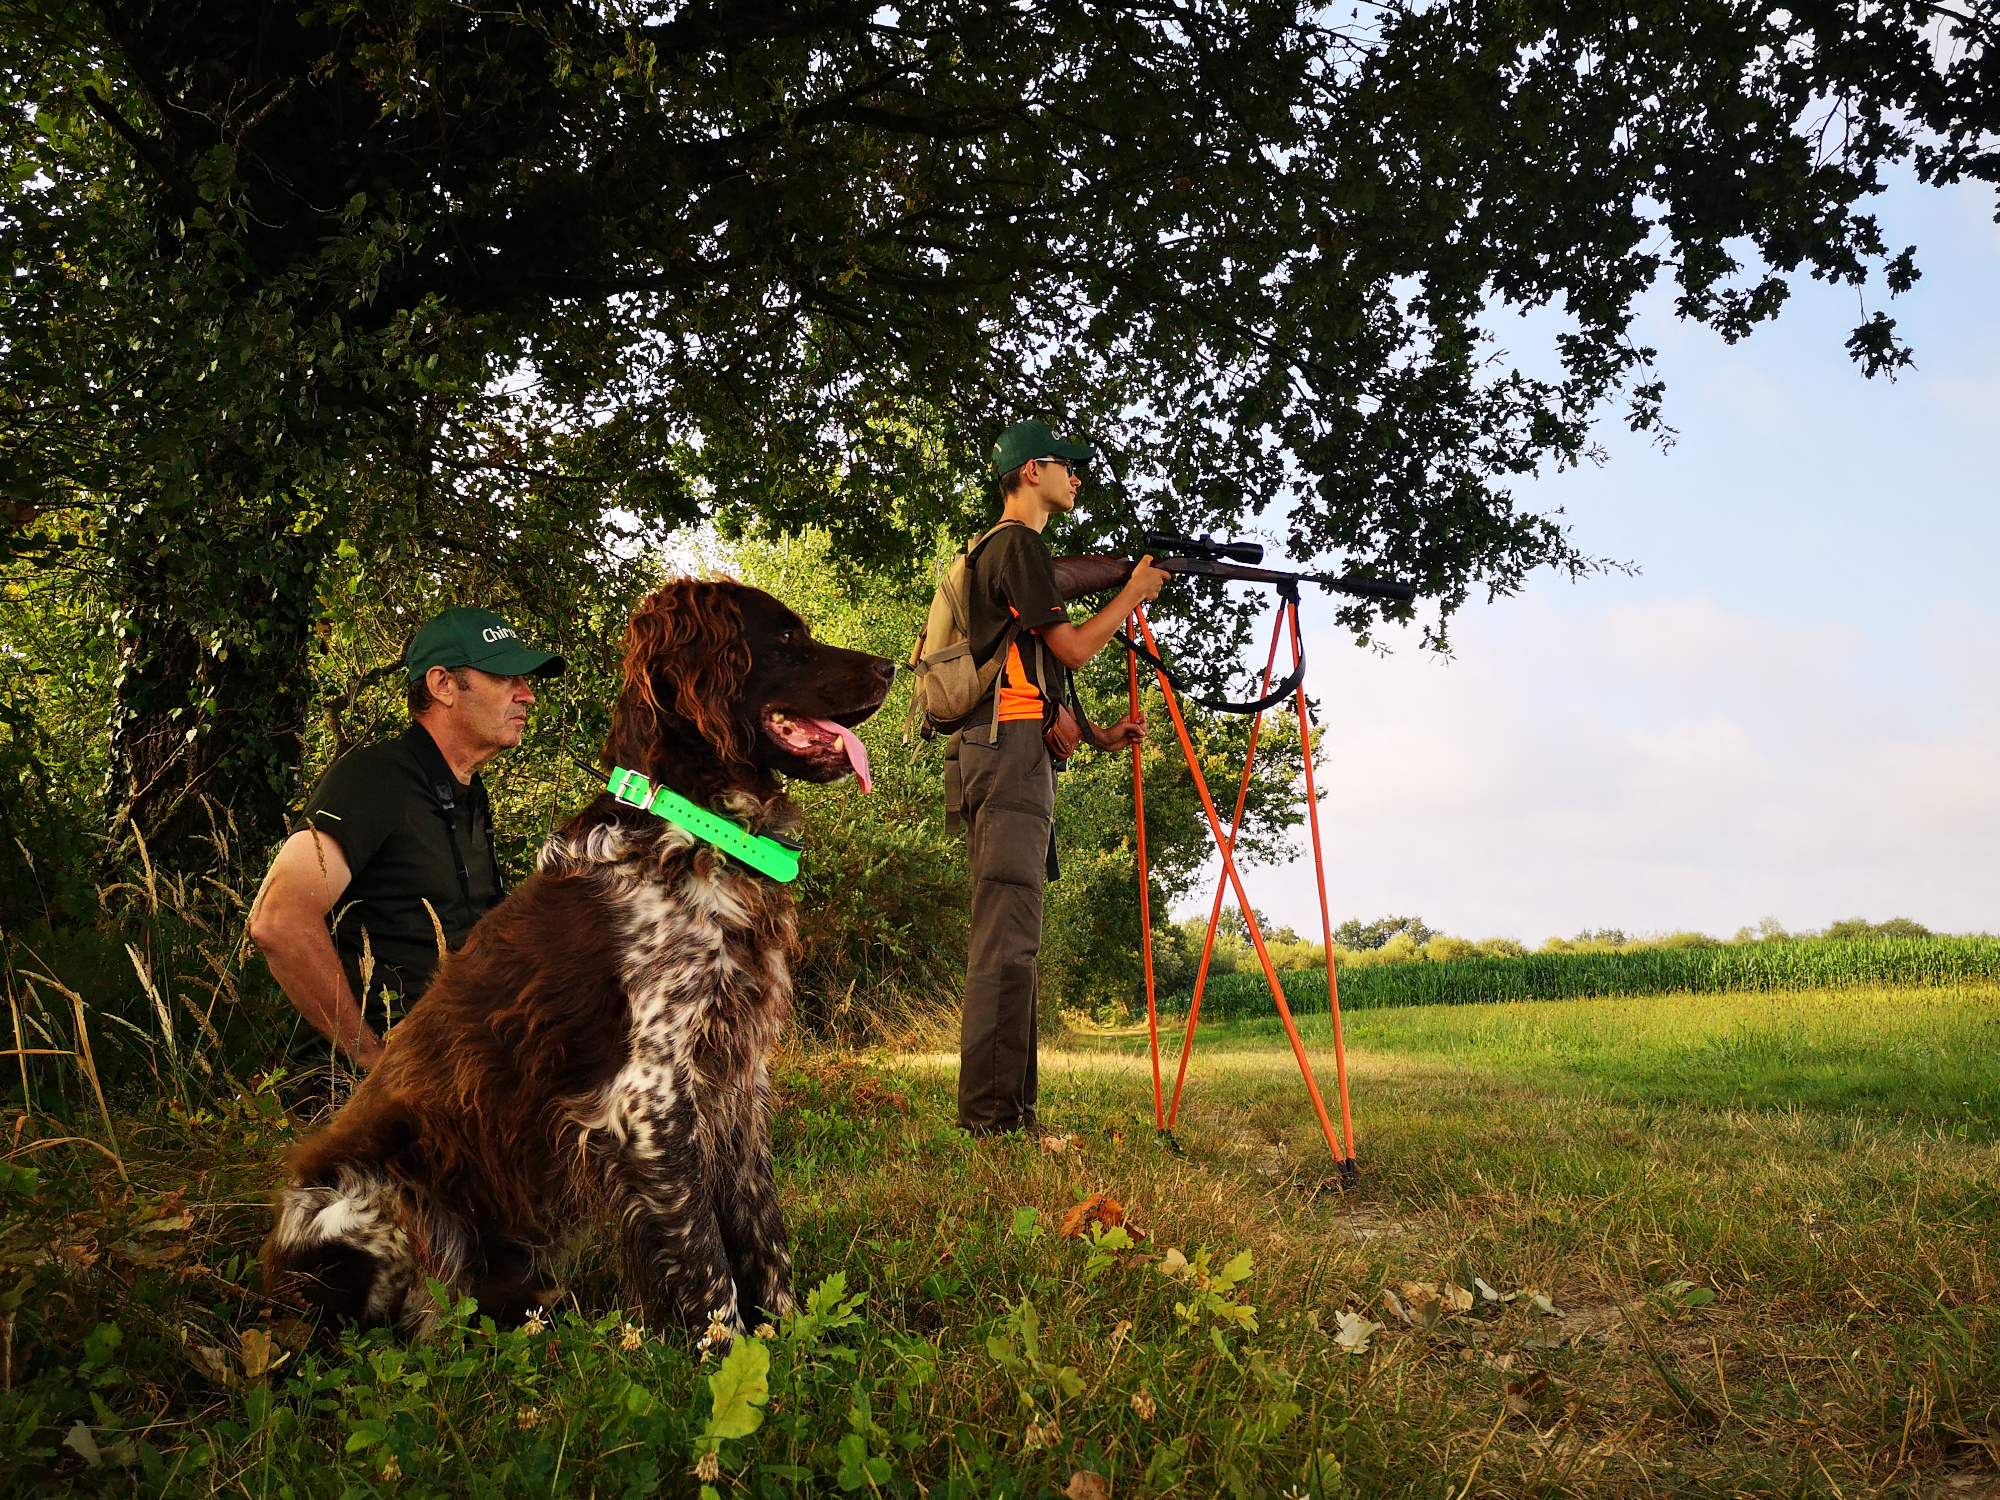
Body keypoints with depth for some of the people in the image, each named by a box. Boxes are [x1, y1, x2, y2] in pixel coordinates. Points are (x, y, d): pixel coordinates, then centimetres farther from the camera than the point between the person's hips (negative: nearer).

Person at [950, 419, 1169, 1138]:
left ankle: (1007, 1114, 10)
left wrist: (1099, 733, 17)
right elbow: (1072, 646, -6)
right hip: (1010, 747, -11)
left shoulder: (998, 550, 29)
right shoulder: (1018, 543, -3)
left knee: (1010, 938, 8)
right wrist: (1136, 592, 8)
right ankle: (991, 1116, -14)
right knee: (1008, 937, -14)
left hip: (1008, 752, 11)